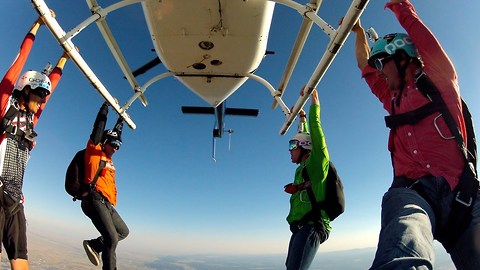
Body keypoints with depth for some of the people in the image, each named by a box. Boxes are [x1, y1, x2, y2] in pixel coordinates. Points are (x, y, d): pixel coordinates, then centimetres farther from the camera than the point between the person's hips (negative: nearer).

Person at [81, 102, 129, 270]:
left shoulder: (108, 159, 23)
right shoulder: (94, 151, 6)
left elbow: (117, 133, 33)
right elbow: (99, 128, 0)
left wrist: (120, 117, 41)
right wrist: (106, 105, 4)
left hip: (107, 204, 9)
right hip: (95, 200, -9)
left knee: (123, 232, 14)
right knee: (112, 239, -17)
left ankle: (94, 244, 13)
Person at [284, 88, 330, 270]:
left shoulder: (316, 163, -3)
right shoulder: (302, 168, 18)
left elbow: (315, 131, -9)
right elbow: (306, 138, 31)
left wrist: (314, 102, -4)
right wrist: (302, 118, 40)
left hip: (311, 227, -9)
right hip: (301, 228, 9)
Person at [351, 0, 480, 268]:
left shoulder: (439, 81, 16)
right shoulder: (394, 99, 30)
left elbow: (426, 43, 4)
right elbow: (366, 69, 41)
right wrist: (359, 33, 46)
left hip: (458, 191, -1)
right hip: (412, 190, 2)